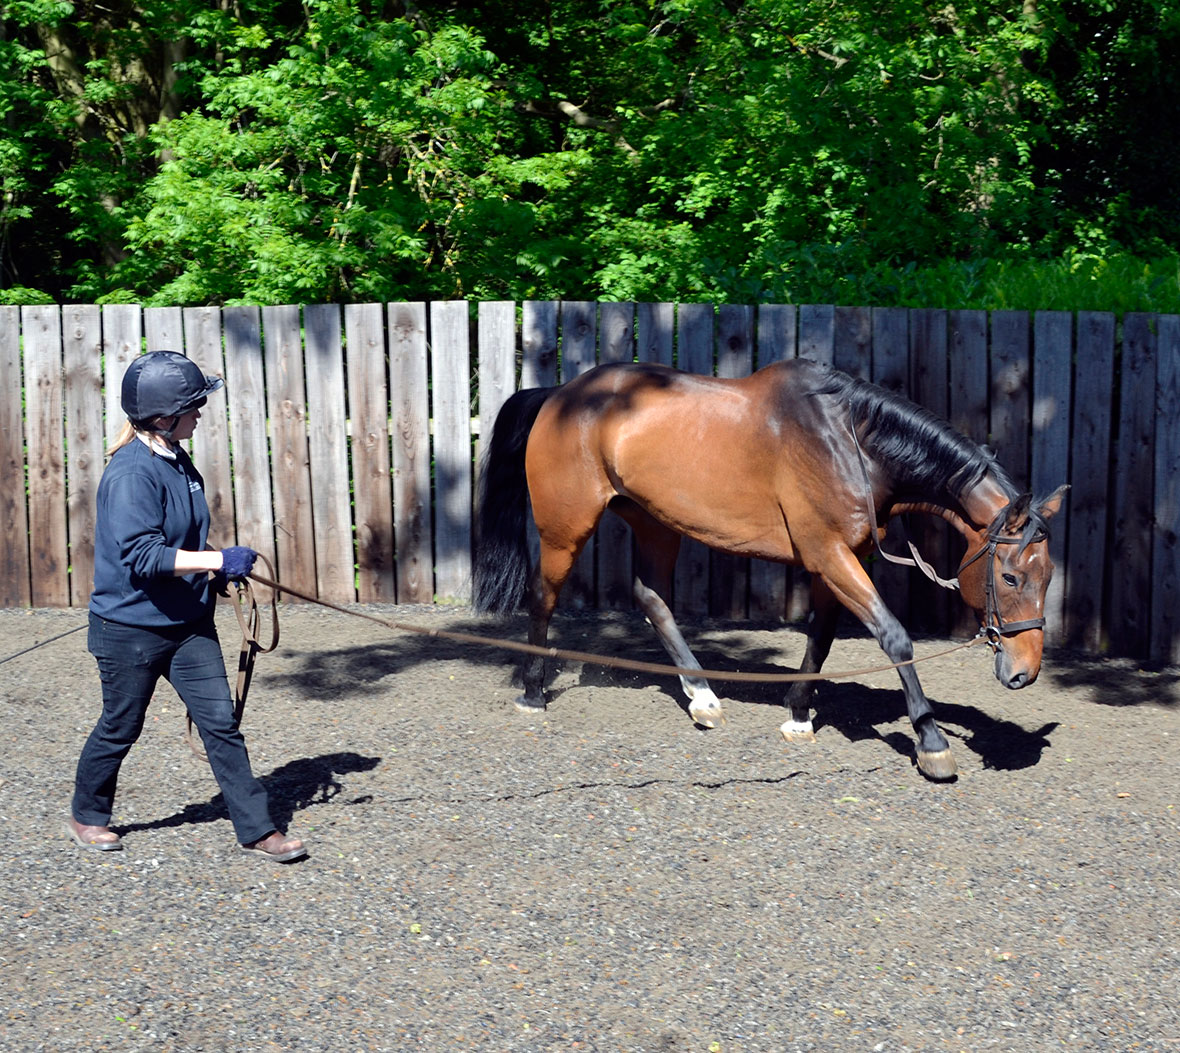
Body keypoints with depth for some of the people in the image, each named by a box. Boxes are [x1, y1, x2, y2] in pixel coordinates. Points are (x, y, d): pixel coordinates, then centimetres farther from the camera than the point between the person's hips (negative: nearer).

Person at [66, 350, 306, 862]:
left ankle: (256, 829, 8)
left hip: (188, 623, 7)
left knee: (221, 723, 3)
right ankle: (87, 816, 34)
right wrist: (218, 560, -29)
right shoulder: (131, 473, -21)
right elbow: (140, 554, -28)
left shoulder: (178, 462, 6)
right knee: (120, 727, 11)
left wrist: (216, 571, 4)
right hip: (131, 627, -7)